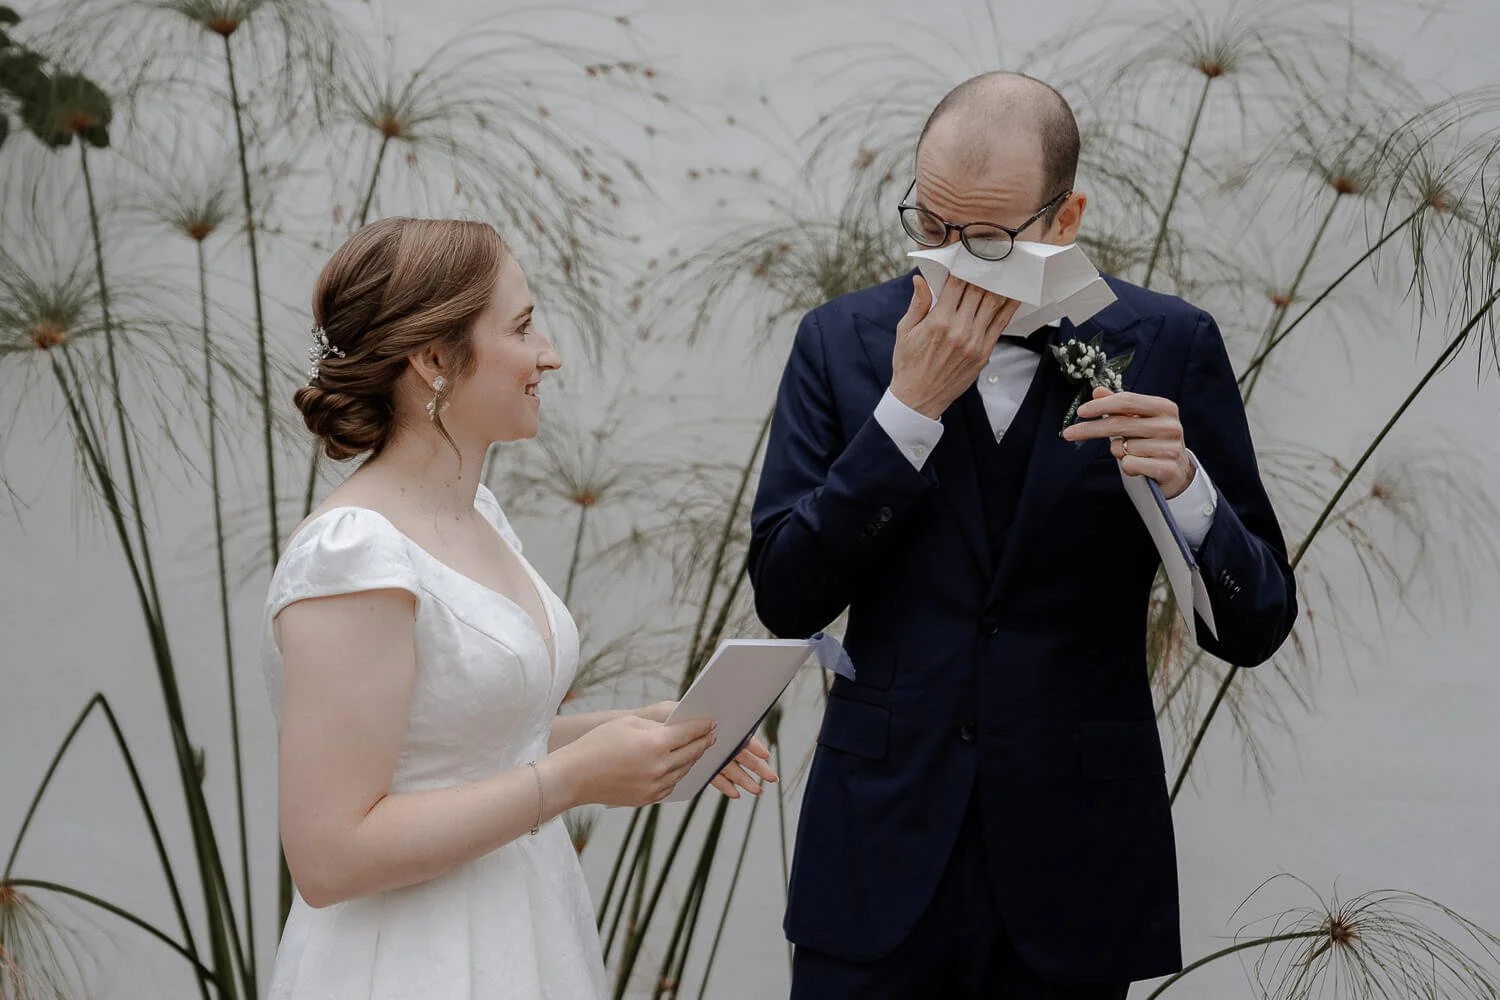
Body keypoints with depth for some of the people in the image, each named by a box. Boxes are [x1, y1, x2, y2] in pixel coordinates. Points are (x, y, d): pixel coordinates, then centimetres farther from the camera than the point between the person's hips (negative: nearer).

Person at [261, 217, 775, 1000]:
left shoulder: (477, 515, 7)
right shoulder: (352, 556, -19)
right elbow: (329, 856, -23)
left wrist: (633, 730, 4)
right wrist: (573, 778, -21)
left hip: (524, 936, 8)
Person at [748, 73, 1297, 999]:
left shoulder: (1167, 345, -4)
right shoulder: (844, 340, 0)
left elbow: (1255, 627, -3)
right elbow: (786, 598, -7)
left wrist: (1183, 485, -22)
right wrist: (910, 406, -15)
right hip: (883, 846, 1)